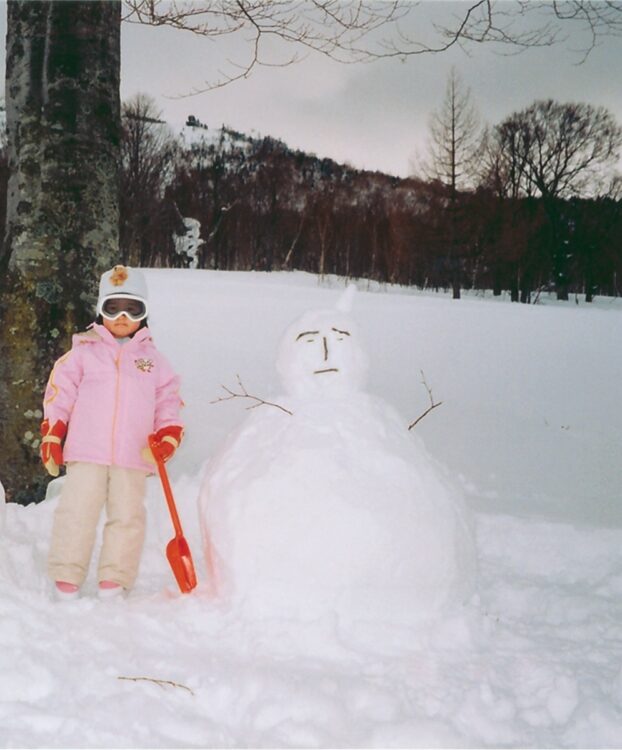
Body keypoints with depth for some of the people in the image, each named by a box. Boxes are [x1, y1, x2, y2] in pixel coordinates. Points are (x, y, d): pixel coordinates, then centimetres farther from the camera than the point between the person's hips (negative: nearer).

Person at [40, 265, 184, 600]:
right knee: (76, 514, -1)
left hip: (133, 458, 2)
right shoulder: (83, 352, 7)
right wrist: (51, 436, 0)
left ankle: (113, 582, 14)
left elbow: (168, 404, 12)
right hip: (86, 453, -1)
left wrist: (167, 437, -2)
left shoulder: (153, 359, 12)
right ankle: (66, 579, 8)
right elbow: (59, 395, 6)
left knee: (127, 517, 4)